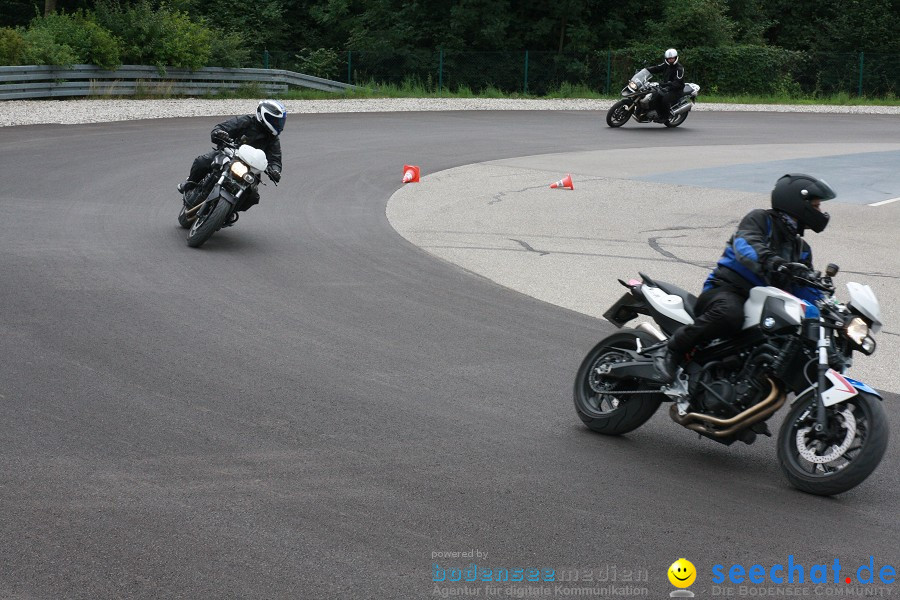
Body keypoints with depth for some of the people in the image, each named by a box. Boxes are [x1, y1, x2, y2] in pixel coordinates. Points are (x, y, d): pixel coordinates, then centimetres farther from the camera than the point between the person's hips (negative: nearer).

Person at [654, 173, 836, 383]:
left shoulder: (801, 249, 23)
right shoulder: (760, 219, 2)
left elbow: (807, 291, 16)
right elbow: (746, 244, -20)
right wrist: (771, 262, -41)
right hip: (727, 289, -7)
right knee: (729, 315, -41)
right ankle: (672, 352, -24)